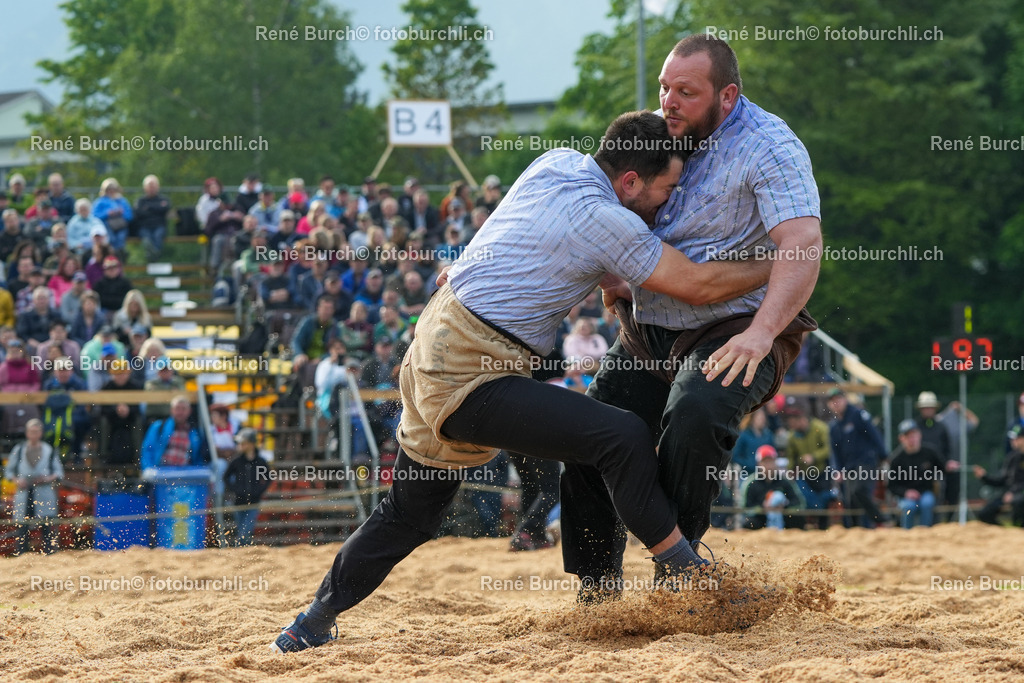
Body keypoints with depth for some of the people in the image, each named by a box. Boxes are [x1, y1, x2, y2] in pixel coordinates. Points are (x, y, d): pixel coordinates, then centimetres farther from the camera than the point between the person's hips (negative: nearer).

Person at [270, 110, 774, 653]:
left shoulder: (556, 162, 9)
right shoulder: (606, 221, -15)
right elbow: (701, 283, -11)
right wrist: (778, 268, 1)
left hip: (430, 360, 10)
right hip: (470, 382, -10)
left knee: (409, 514, 24)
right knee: (622, 437, -17)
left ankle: (313, 624, 33)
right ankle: (683, 573, -12)